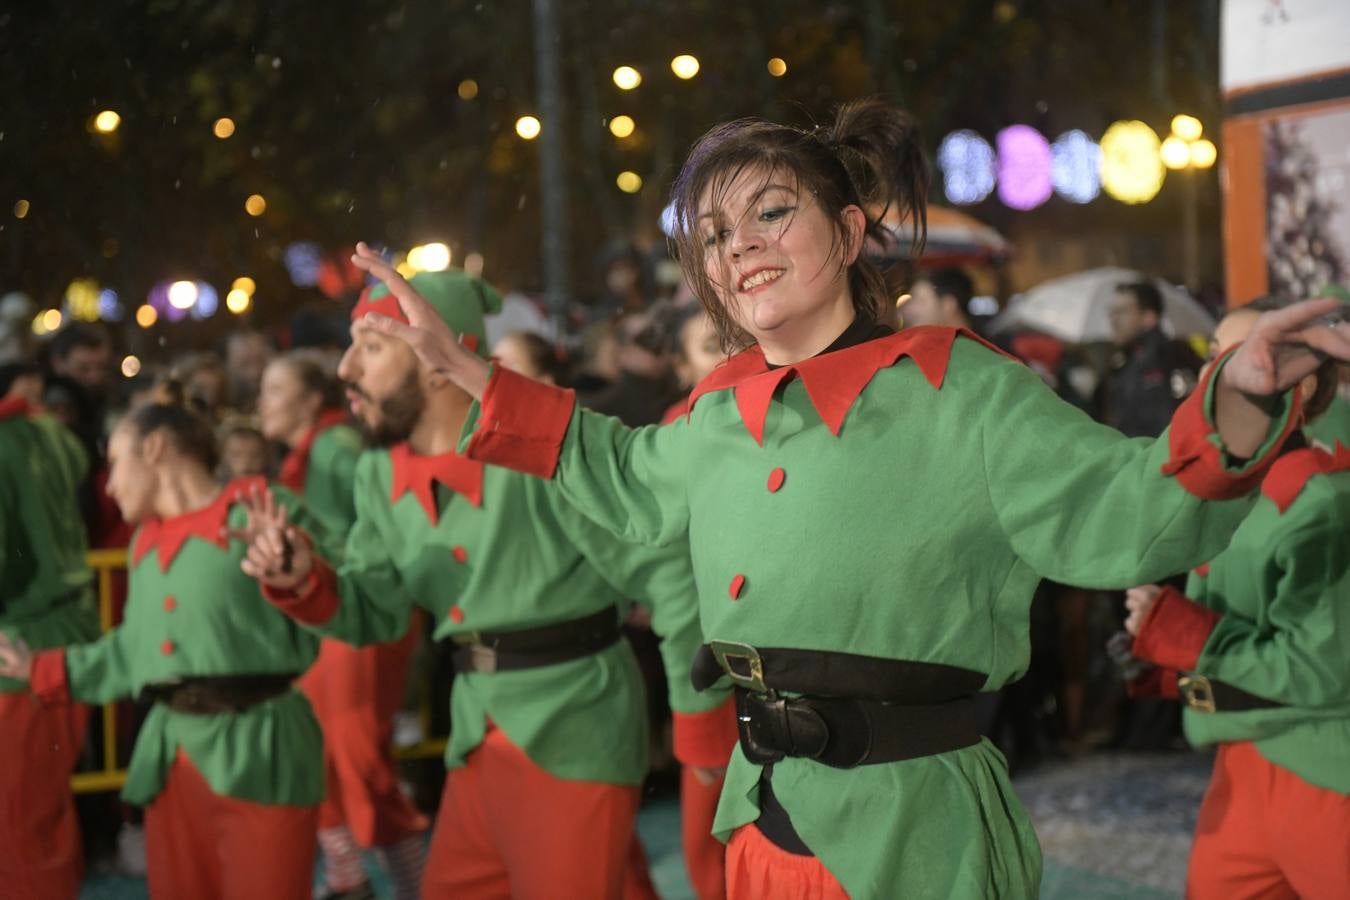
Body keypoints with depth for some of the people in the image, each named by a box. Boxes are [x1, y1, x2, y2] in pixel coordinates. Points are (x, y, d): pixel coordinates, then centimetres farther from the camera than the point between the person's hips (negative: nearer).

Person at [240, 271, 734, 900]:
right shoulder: (381, 476, 4)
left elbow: (671, 573, -18)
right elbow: (375, 610, 8)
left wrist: (701, 727, -12)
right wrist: (304, 583, -13)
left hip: (573, 739, -7)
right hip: (475, 744, 8)